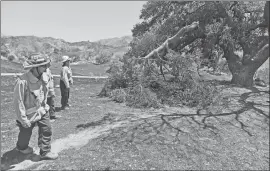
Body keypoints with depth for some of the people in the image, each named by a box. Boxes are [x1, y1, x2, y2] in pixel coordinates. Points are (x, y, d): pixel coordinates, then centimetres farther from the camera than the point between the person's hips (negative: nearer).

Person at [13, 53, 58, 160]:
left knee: (47, 130, 6)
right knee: (26, 133, 19)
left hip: (41, 110, 6)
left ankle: (45, 152, 22)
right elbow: (18, 102, -24)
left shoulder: (41, 77, -7)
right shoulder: (22, 82, -30)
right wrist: (23, 119, -19)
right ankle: (21, 147, 49)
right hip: (29, 114, -5)